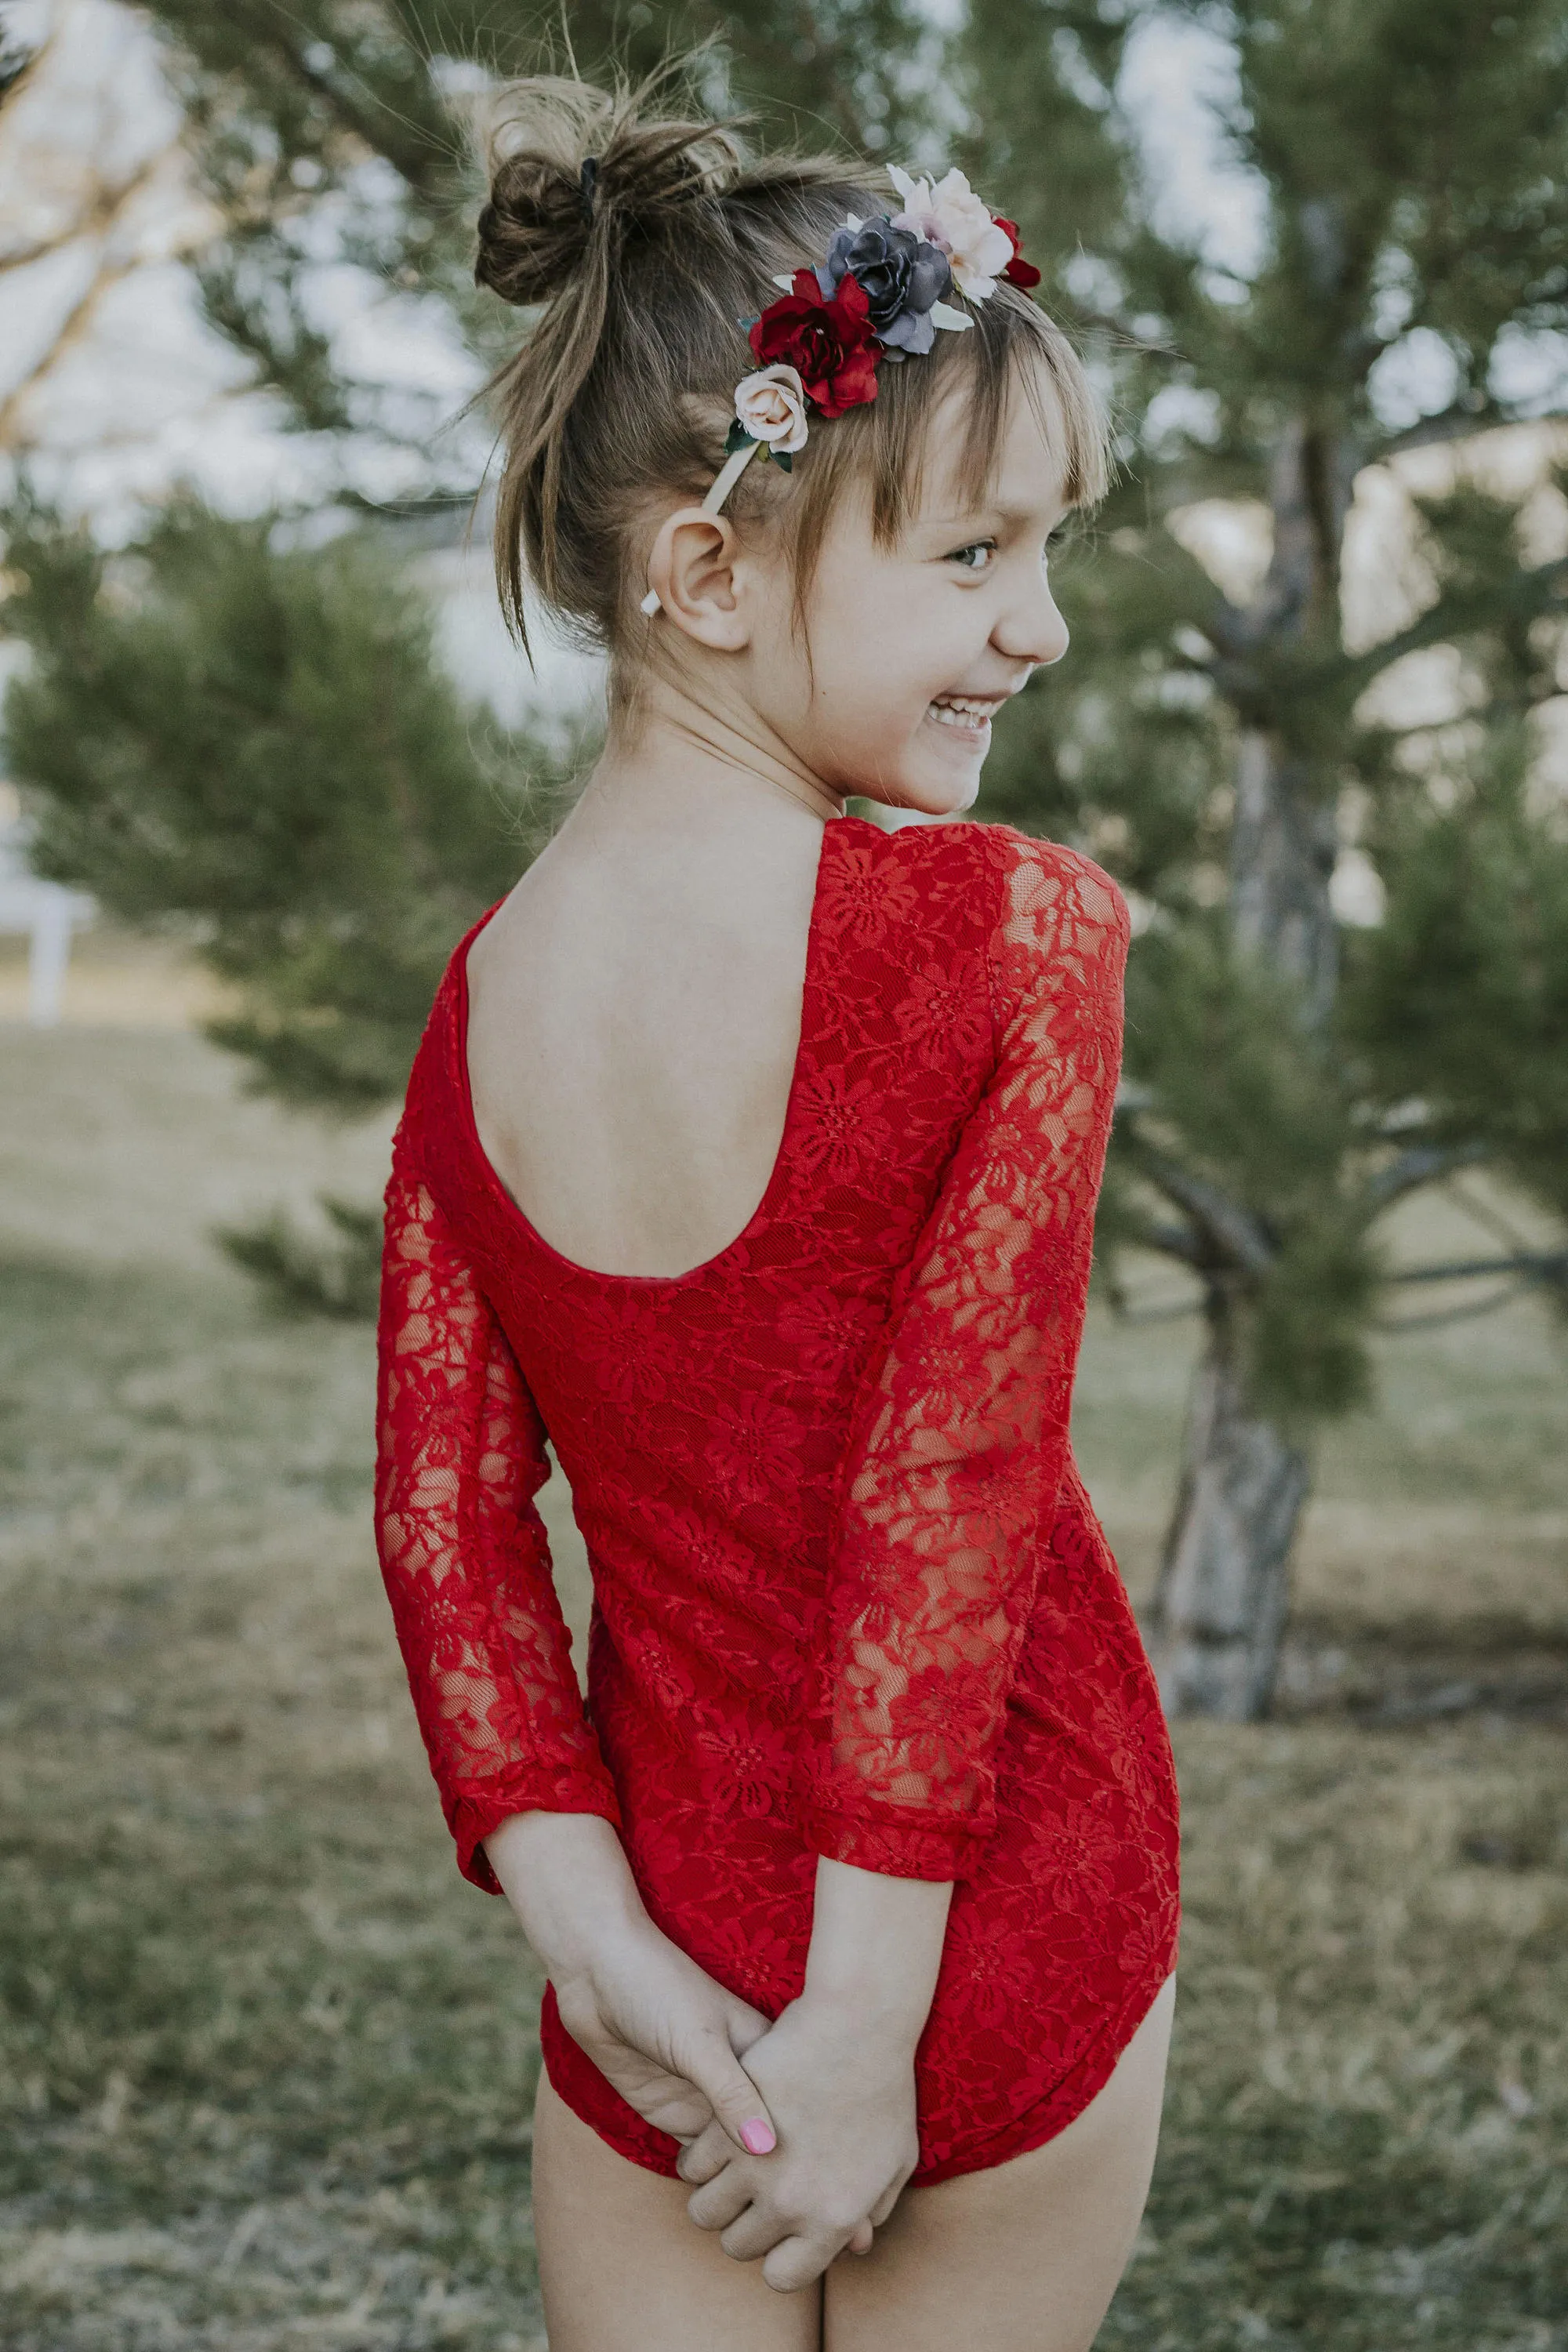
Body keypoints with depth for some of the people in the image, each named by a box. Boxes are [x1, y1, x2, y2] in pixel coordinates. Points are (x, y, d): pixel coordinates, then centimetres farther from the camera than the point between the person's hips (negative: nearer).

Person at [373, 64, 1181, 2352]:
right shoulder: (1017, 932, -17)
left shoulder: (481, 1002, -3)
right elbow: (948, 1493, -19)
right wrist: (866, 2031, -15)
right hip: (1010, 1953, -3)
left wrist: (598, 1942, -8)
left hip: (675, 1961, 3)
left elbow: (445, 1520, -6)